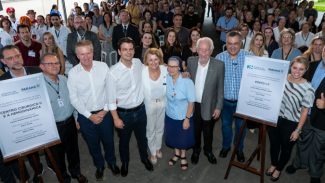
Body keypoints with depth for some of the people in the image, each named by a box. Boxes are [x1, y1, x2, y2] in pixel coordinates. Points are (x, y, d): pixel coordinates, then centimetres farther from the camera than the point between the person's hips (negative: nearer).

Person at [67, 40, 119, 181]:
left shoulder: (103, 66, -12)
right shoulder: (72, 73, -13)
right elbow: (74, 99, -9)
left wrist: (105, 109, -8)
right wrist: (90, 116, -11)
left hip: (104, 112, 1)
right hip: (85, 115, 0)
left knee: (108, 141, 19)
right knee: (93, 144, 19)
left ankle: (111, 162, 48)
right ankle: (99, 165, 46)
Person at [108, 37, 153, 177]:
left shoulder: (138, 63, -8)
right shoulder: (113, 72, -21)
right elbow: (111, 98, -14)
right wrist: (116, 118, -11)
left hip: (140, 109, 4)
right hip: (123, 113, -3)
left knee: (142, 137, 24)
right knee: (124, 140, 20)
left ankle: (144, 158, 52)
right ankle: (125, 163, 48)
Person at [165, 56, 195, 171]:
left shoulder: (187, 81, -25)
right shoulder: (166, 78, -14)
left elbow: (191, 102, -17)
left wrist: (187, 118, -15)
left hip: (183, 116, -3)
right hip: (170, 115, 3)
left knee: (184, 138, 19)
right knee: (173, 137, 22)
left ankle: (183, 156, 47)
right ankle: (176, 153, 51)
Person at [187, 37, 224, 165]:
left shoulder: (219, 65, -16)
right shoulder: (191, 61, -9)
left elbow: (220, 88, -9)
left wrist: (218, 107, -8)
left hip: (209, 106, -2)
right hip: (193, 104, 2)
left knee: (208, 132, 19)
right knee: (195, 130, 22)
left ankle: (208, 150, 47)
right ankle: (196, 150, 48)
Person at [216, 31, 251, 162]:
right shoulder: (219, 57, -9)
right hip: (225, 100, 1)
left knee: (240, 126, 17)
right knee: (225, 124, 21)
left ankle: (239, 149, 42)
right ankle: (226, 146, 46)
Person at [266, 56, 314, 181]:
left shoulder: (308, 89, -18)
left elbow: (305, 111, -11)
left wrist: (298, 130, -9)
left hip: (291, 124, -3)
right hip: (274, 118, 3)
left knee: (286, 148, 18)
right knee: (274, 144, 22)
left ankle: (279, 168, 45)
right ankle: (273, 164, 49)